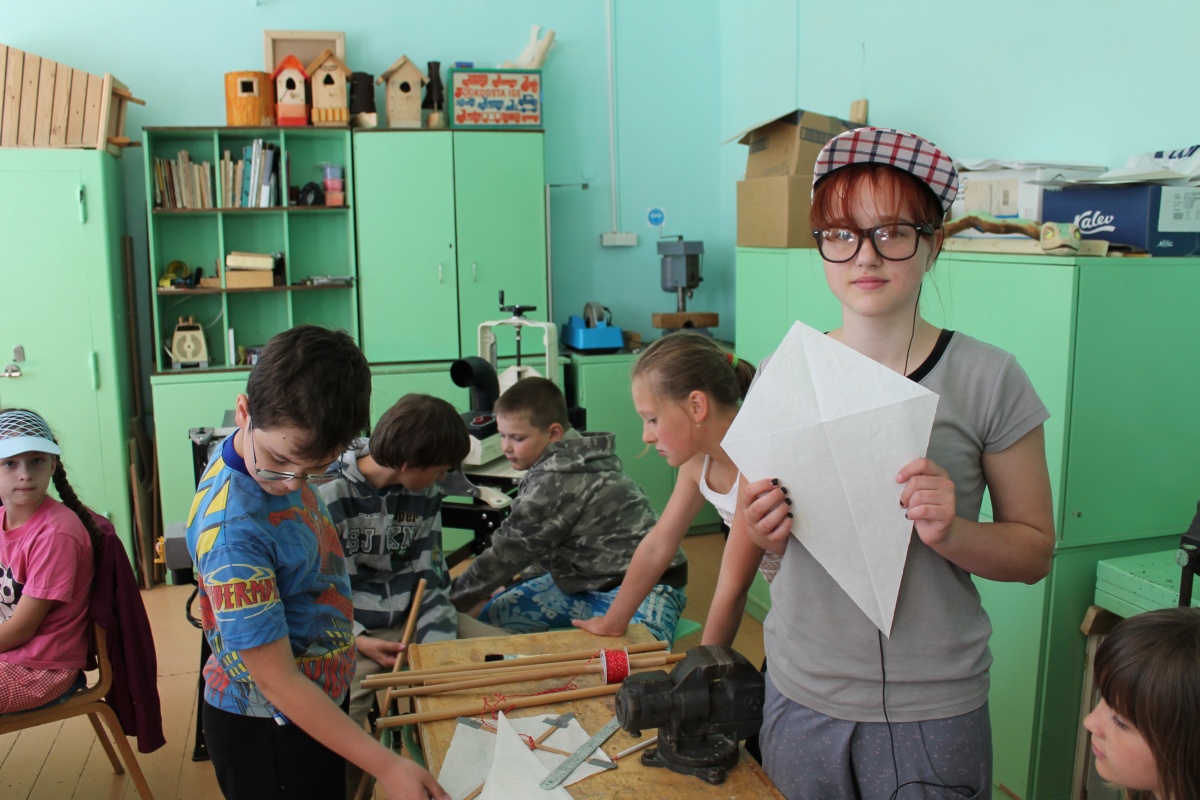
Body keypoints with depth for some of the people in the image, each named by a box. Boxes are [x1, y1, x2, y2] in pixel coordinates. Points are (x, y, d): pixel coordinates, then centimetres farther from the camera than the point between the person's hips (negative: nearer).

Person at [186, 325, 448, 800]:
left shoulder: (289, 451, -9)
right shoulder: (231, 532, -33)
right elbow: (278, 680, -28)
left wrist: (348, 640, 16)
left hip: (321, 698, 8)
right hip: (267, 730, -8)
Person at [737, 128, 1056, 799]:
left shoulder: (989, 380, -9)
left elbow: (1035, 552, -3)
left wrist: (950, 531, -22)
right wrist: (760, 527, -12)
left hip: (931, 713, -2)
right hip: (799, 695, 3)